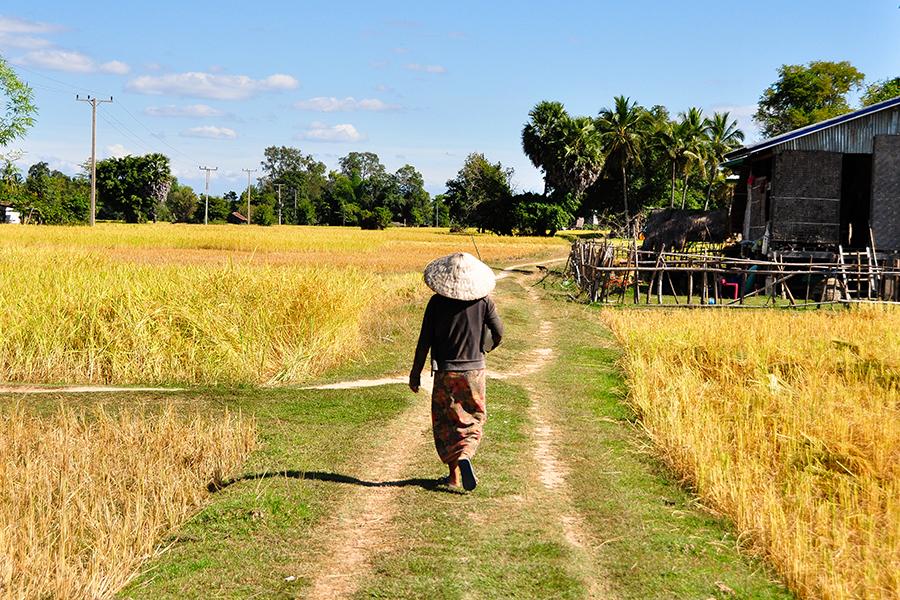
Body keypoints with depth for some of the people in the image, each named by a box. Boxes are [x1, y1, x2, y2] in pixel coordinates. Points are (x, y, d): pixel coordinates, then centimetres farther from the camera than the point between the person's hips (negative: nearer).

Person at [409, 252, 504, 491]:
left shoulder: (437, 302, -7)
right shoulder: (483, 300, -5)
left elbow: (425, 340, -6)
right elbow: (498, 332, -2)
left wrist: (415, 372, 2)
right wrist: (487, 347, 21)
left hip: (445, 370, -1)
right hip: (474, 369, 1)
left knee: (445, 422, 12)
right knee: (473, 418, 13)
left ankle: (455, 474, 11)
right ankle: (465, 456, -14)